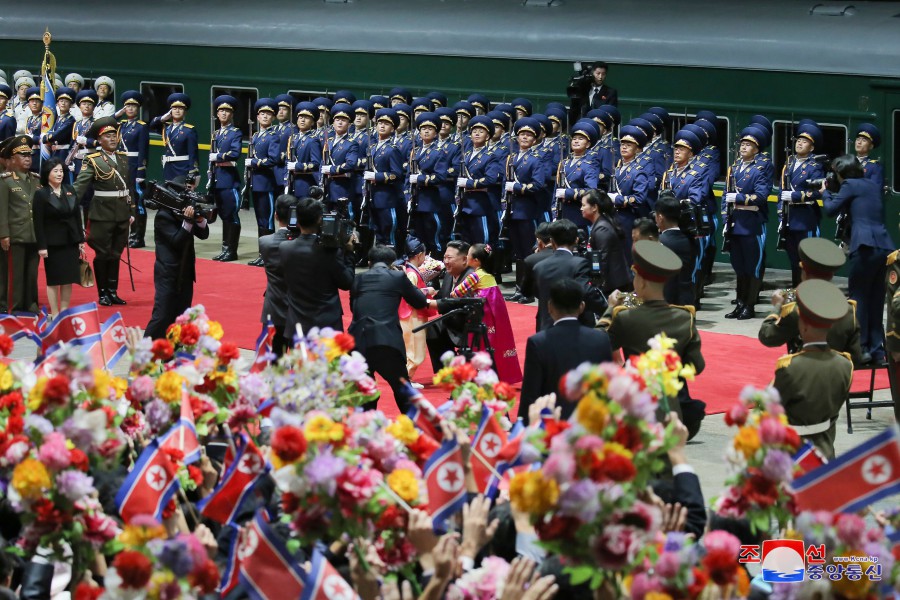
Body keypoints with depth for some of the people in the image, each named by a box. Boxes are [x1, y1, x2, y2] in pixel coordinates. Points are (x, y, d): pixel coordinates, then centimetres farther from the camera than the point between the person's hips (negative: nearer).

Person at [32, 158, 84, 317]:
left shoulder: (70, 190, 6)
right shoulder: (41, 194, -8)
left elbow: (77, 216, 10)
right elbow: (38, 222, -9)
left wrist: (81, 240, 7)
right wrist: (41, 246, -13)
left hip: (71, 242, 4)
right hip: (53, 243, -4)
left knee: (69, 279, 6)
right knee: (54, 280, 2)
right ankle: (54, 314, 9)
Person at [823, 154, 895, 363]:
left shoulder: (850, 185, 0)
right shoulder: (873, 185, 22)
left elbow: (831, 210, 1)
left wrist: (825, 193, 19)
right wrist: (833, 194, 27)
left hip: (866, 247, -7)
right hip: (885, 246, 7)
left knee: (858, 298, 0)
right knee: (876, 300, 12)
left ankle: (860, 348, -3)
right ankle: (877, 350, 13)